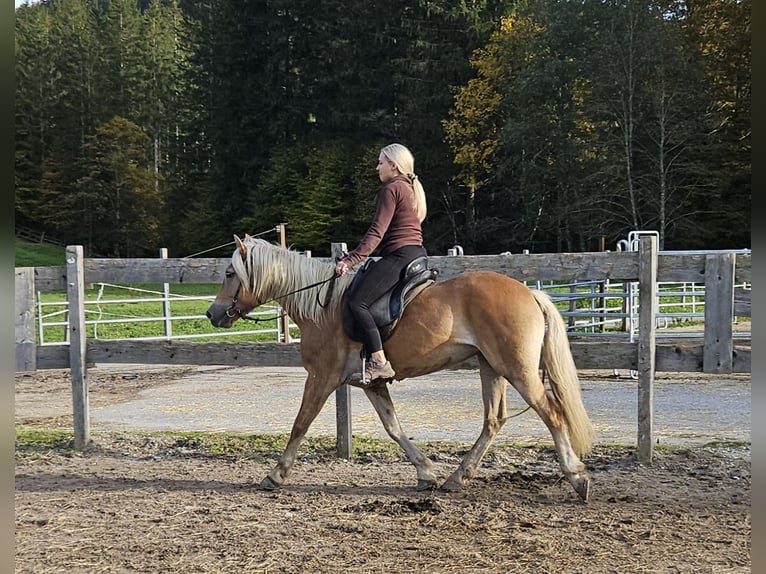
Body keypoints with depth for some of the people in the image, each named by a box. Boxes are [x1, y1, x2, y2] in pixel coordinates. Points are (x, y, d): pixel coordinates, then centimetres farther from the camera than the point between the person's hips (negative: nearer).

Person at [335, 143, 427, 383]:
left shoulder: (391, 189, -6)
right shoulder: (412, 189, 23)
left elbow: (376, 233, -15)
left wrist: (352, 260, -17)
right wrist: (355, 255, 23)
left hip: (399, 255, -11)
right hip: (418, 253, 11)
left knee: (357, 302, -17)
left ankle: (378, 362, -26)